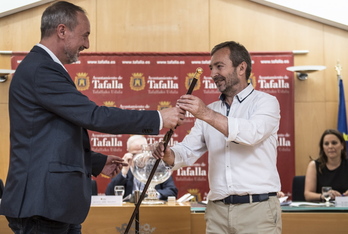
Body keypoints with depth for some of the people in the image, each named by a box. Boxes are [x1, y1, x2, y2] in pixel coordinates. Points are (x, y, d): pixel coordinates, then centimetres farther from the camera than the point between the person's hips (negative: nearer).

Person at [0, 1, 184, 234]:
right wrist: (158, 119, -16)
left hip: (52, 201, 10)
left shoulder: (42, 67, 17)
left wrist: (98, 162, 22)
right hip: (42, 203, -10)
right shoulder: (41, 70, -16)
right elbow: (95, 116, -21)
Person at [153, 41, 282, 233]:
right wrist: (169, 155, -13)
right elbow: (188, 151, 9)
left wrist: (208, 115, -28)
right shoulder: (209, 112, 16)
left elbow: (252, 133, -19)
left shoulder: (265, 102, 0)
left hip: (257, 209, -4)